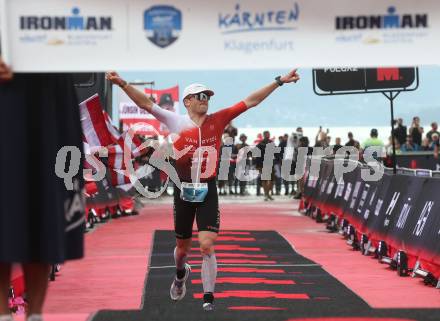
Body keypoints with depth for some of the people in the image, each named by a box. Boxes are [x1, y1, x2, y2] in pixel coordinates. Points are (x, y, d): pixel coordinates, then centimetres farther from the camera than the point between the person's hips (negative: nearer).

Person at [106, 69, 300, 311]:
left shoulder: (217, 121, 2)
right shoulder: (177, 123, -2)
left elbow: (250, 101, 3)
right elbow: (146, 104, -8)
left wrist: (279, 81, 2)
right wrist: (122, 84, -19)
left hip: (207, 191, 0)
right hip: (184, 190, 0)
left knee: (207, 245, -12)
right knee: (183, 246, 15)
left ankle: (208, 297, 1)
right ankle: (181, 273, 49)